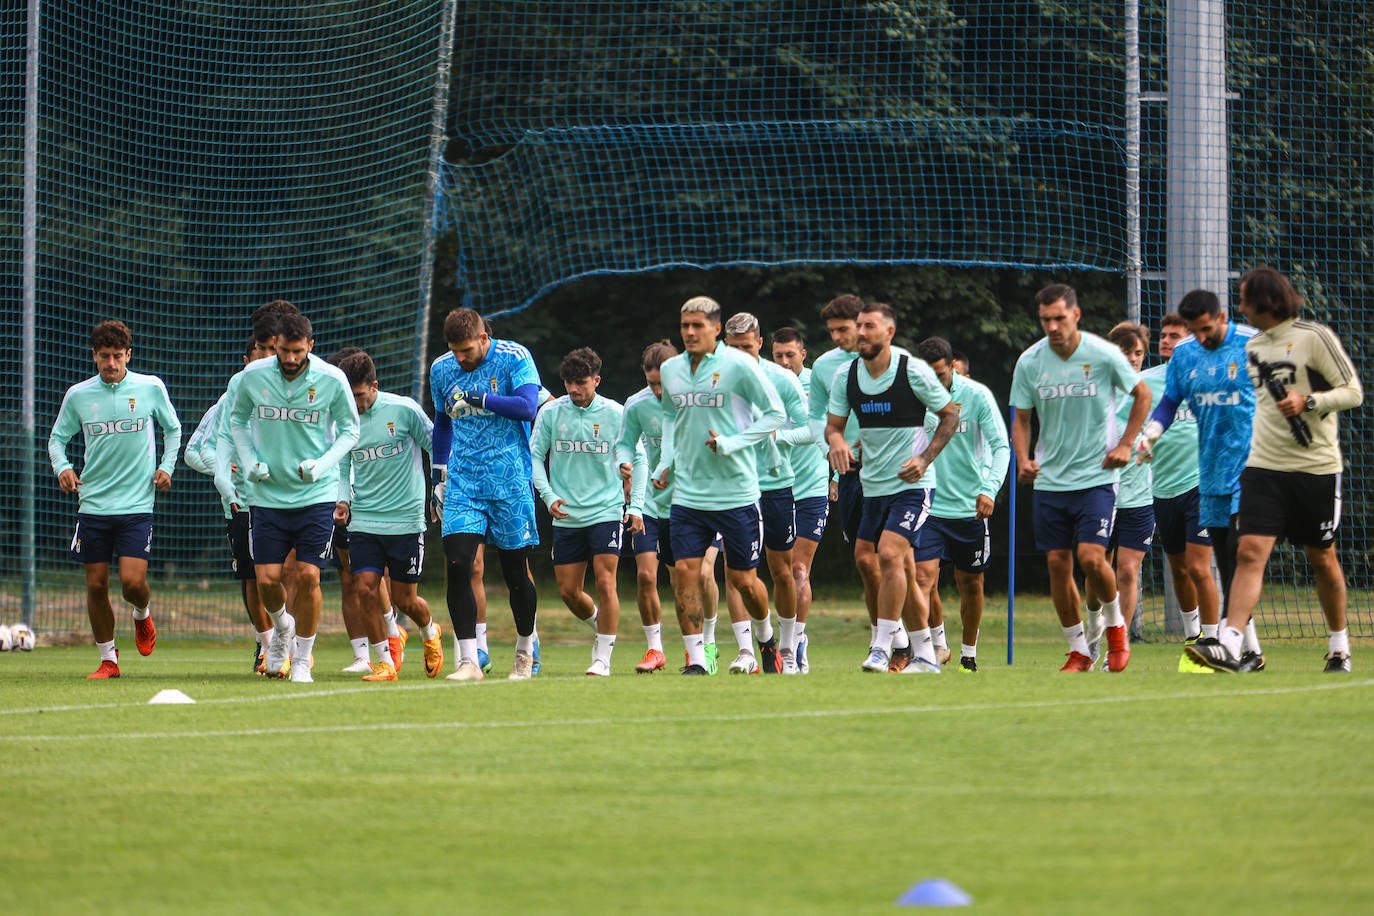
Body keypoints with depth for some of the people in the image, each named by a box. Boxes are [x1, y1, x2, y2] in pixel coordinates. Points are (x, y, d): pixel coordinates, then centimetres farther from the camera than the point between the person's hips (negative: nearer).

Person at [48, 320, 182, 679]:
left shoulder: (151, 388, -1)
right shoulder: (77, 396, 1)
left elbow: (173, 429, 14)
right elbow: (57, 437, 12)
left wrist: (166, 466, 1)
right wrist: (62, 467, -7)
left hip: (137, 504, -2)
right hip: (93, 504, 2)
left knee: (133, 582, -12)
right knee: (96, 585, 2)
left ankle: (143, 615, 23)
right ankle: (108, 659, 16)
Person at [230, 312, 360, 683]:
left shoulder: (332, 380, -9)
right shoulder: (253, 376, -5)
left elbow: (349, 430, 4)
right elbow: (237, 418, 13)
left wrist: (322, 465, -12)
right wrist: (249, 461, -1)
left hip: (316, 495, -2)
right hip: (268, 495, 2)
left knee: (308, 576, -9)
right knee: (267, 579, -4)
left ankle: (302, 660, 7)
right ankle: (282, 626, 31)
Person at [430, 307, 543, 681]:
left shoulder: (514, 358, -6)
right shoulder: (441, 370, 8)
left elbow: (527, 407, -19)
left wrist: (478, 398, -24)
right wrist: (439, 477, 19)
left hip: (510, 482, -3)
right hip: (462, 482, 3)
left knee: (516, 573, 4)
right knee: (457, 566, -13)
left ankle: (525, 650, 28)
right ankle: (468, 661, -13)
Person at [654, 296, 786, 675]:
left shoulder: (739, 365, -9)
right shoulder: (670, 369, 6)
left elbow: (775, 413, -5)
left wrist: (732, 443, -15)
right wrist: (666, 461, 8)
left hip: (736, 492, -4)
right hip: (687, 494, 4)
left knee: (743, 579, 4)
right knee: (685, 572, -8)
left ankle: (766, 637, 32)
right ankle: (695, 658, -3)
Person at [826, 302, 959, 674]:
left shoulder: (914, 371, -11)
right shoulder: (846, 376, 2)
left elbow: (950, 414, -2)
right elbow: (833, 424, 7)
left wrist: (925, 458, -12)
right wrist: (837, 442, -17)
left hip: (912, 484, -6)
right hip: (873, 486, 6)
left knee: (889, 555, -21)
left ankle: (883, 647, -16)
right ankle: (925, 655, 20)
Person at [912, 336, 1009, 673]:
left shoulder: (977, 395, -8)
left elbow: (1001, 446, -9)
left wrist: (990, 488, -24)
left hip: (970, 506, 0)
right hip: (928, 505, 0)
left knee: (971, 583, 10)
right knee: (923, 578, -15)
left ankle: (969, 654, 26)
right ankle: (936, 644, -2)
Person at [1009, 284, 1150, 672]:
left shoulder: (1103, 355, -9)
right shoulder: (1030, 362, -2)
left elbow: (1142, 395, 6)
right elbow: (1022, 419, 8)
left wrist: (1125, 444, -1)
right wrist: (1023, 459, -9)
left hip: (1096, 476, -3)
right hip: (1049, 479, 3)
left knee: (1091, 558, -15)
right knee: (1057, 563, 1)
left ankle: (1116, 625, 13)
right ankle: (1078, 651, 13)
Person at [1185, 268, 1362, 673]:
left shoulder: (1315, 337, -7)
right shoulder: (1253, 347, 12)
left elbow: (1353, 392, -7)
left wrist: (1308, 401, -20)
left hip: (1316, 467, -4)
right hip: (1264, 468, 4)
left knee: (1322, 559, 8)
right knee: (1249, 552, -12)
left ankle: (1339, 646, 26)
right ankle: (1229, 646, -23)